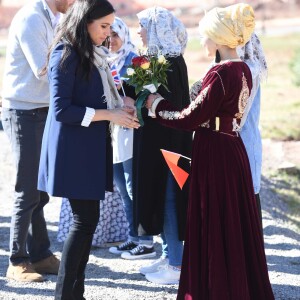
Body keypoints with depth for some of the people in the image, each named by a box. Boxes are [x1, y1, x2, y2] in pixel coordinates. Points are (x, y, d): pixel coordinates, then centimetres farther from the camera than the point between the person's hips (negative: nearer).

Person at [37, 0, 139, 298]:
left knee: (86, 219, 9)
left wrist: (119, 109, 2)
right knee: (86, 219, -8)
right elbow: (61, 109, -18)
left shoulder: (93, 54, 13)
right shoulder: (66, 55, -14)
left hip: (90, 148, 9)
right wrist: (107, 115, -17)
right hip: (73, 149, -9)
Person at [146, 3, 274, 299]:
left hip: (214, 155, -9)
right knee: (235, 226, 17)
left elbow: (190, 118, -16)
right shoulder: (243, 69, 7)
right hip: (233, 149, 9)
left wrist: (157, 105, 0)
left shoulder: (220, 73, -19)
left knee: (213, 228, 2)